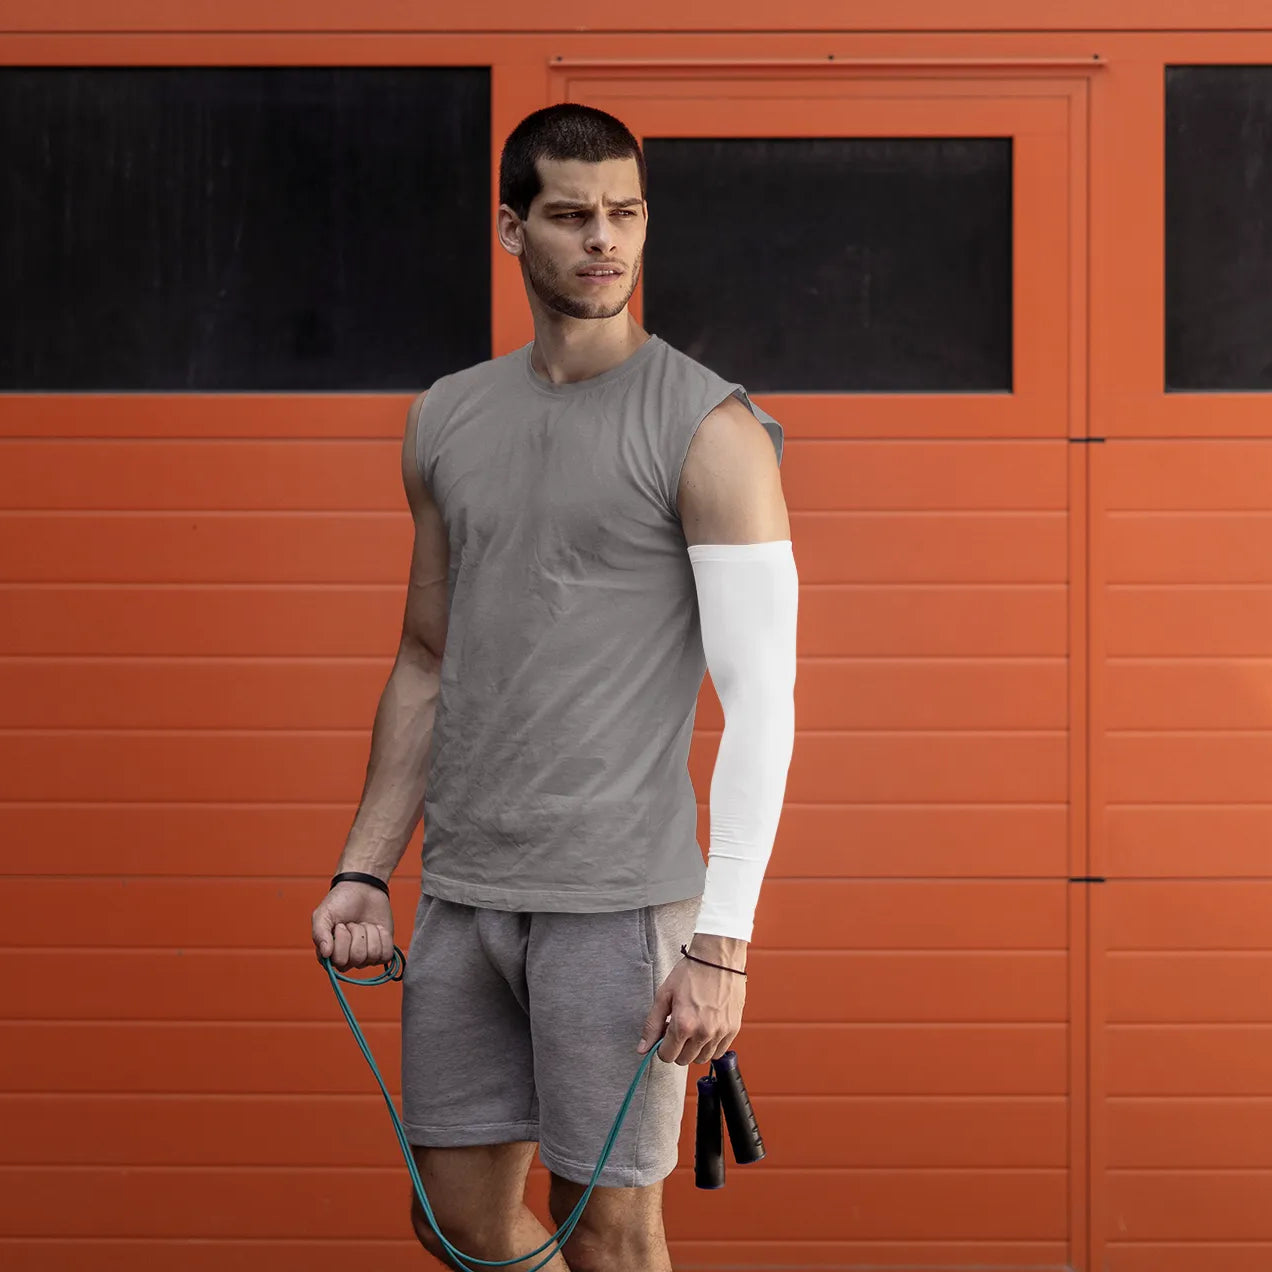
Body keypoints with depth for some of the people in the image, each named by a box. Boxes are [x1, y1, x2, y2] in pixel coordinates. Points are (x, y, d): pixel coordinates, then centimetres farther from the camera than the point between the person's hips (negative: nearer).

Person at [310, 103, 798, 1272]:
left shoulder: (711, 431, -7)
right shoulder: (447, 420, 11)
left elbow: (759, 699, -11)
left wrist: (723, 942, -17)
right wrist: (365, 871, 13)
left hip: (618, 898, -6)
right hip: (460, 890, 6)